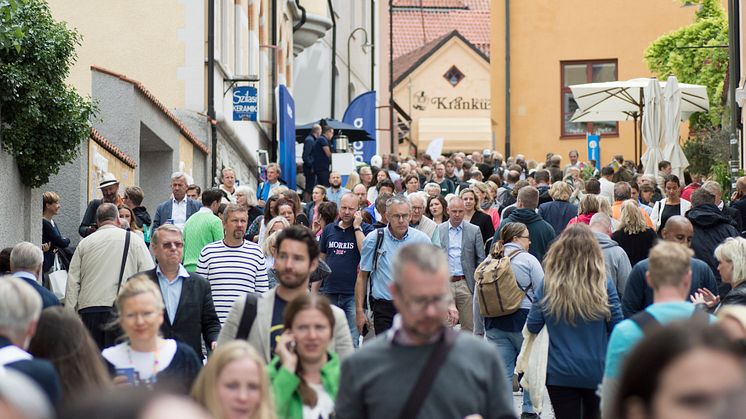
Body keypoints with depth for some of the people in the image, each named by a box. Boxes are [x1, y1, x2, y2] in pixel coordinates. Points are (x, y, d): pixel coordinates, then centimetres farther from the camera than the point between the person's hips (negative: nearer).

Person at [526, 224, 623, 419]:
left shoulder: (548, 284, -8)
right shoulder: (603, 283, -10)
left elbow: (533, 326, -1)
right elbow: (617, 326, -6)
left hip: (560, 374, 0)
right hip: (598, 373, 0)